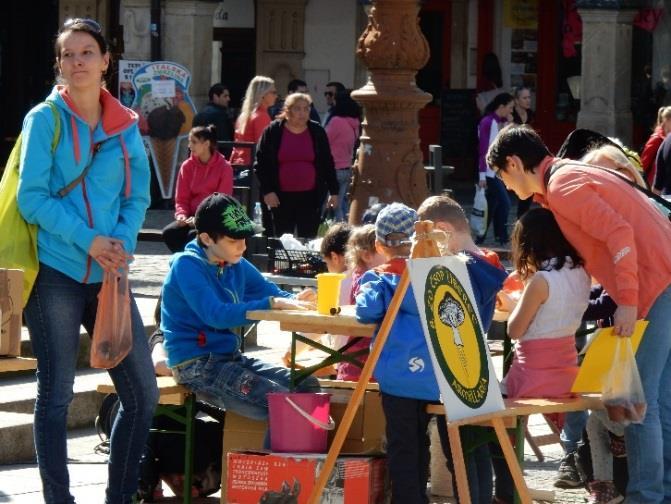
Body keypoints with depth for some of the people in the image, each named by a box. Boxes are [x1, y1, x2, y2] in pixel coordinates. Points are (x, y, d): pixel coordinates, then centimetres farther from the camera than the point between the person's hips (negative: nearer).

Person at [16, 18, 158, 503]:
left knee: (143, 391, 5)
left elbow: (138, 196, 10)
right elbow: (31, 197, -9)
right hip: (56, 273, -5)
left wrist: (122, 245, -9)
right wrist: (89, 240, -16)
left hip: (108, 276, 5)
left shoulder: (126, 125, 8)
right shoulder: (45, 119, -4)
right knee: (56, 396, 0)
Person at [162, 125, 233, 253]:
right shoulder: (187, 166, 7)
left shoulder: (224, 167, -5)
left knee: (194, 235, -34)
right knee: (169, 232, -25)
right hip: (192, 217, 4)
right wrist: (182, 215, -13)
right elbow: (181, 199, 9)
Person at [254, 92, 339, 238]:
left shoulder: (317, 132, 5)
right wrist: (267, 191, -7)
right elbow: (261, 163, 1)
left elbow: (327, 163, 11)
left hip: (310, 196, 1)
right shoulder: (273, 131, 0)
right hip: (282, 197, -1)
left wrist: (333, 192, 7)